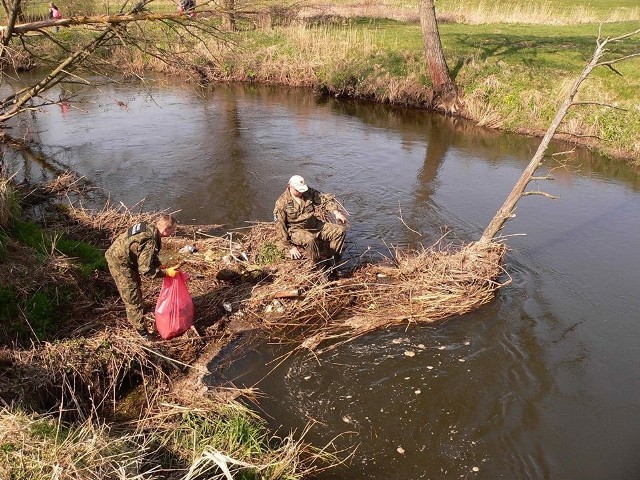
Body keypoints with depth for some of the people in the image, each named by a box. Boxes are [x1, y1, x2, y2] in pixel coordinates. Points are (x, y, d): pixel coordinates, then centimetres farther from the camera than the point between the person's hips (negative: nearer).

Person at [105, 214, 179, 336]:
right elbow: (145, 270, -28)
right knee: (133, 296, -4)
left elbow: (149, 256, 10)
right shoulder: (150, 242, -34)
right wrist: (166, 272, -21)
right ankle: (142, 331, 5)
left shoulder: (150, 228, -5)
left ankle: (133, 318, 52)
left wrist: (160, 265, -1)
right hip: (120, 263, -10)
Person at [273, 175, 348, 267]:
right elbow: (280, 227, -10)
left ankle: (334, 262, -2)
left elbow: (325, 200, 4)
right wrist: (290, 247, -13)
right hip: (297, 230, -5)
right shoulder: (282, 203, -10)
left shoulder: (309, 192, 2)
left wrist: (336, 212, -17)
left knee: (340, 230, -9)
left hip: (315, 225, 6)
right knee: (309, 239, -39)